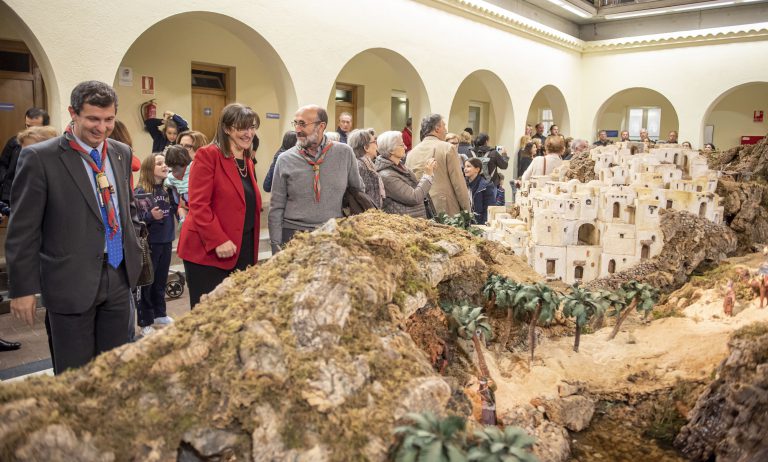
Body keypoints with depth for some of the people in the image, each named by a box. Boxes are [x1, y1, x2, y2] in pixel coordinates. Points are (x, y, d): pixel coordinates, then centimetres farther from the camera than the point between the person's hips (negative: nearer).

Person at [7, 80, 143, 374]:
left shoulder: (122, 153, 6)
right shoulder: (40, 158, -11)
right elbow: (23, 230, -8)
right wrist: (22, 288, -7)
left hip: (119, 276, 5)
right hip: (72, 282, -5)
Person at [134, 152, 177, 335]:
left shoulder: (167, 189, 3)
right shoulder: (140, 192, -12)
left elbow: (174, 210, 10)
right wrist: (151, 216, -30)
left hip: (166, 241, 6)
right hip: (149, 243, -6)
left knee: (161, 281, 18)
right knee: (146, 282, 4)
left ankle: (160, 314, 33)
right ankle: (145, 322, 14)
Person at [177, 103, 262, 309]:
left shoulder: (247, 159, 15)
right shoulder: (208, 155, -10)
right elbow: (198, 205, -16)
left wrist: (251, 250, 15)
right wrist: (218, 240, -23)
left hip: (242, 250, 7)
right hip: (207, 251, -7)